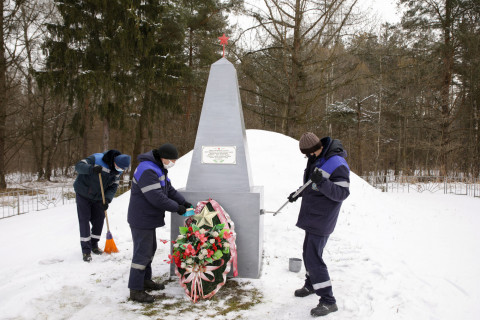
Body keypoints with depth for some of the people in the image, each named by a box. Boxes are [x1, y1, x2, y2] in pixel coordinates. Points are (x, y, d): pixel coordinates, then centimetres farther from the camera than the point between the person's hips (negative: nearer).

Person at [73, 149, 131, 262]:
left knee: (99, 221, 7)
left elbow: (113, 187, -7)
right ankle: (86, 250, 2)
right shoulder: (96, 159, -27)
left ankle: (94, 245, 27)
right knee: (84, 221, -5)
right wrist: (92, 169, -50)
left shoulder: (117, 171, -9)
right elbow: (78, 166, -32)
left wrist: (107, 199, -22)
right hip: (83, 195, -5)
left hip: (98, 198, 5)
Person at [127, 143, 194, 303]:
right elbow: (156, 197, -28)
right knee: (142, 253, -4)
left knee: (150, 249, 20)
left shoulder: (159, 168, 11)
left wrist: (184, 202, 2)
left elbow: (169, 189, 15)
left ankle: (145, 280, 35)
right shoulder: (147, 170, -25)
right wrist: (176, 207, -18)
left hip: (149, 218, 11)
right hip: (141, 220, -11)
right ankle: (135, 290, 7)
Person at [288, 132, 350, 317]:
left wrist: (322, 182, -36)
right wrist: (299, 193, 18)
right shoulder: (316, 160, 8)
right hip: (312, 217, 9)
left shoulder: (336, 164, -22)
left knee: (313, 258, -9)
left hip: (322, 220, -9)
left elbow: (342, 193, -24)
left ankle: (328, 301, 2)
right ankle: (310, 285, 41)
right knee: (308, 252, 21)